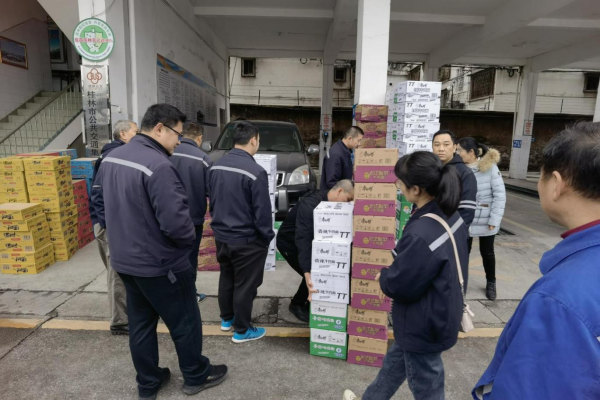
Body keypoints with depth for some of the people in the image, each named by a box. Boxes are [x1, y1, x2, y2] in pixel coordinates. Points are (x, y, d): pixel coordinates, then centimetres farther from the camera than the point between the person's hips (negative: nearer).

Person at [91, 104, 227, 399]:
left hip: (124, 260, 9)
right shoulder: (159, 166, -27)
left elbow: (98, 198, 15)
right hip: (160, 264, -8)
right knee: (185, 323, 12)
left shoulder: (111, 158, 4)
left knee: (140, 324, 21)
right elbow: (175, 220, -31)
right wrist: (189, 239, -10)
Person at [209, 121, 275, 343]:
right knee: (245, 285, 8)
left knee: (226, 279, 23)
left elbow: (211, 201, 11)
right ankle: (241, 330, 23)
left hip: (221, 236, 7)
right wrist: (267, 237, -4)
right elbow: (262, 212, -19)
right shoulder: (255, 171, -22)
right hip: (246, 240, -7)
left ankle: (226, 319, 41)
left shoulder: (216, 167, 1)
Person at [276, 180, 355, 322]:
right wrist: (307, 273, -52)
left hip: (308, 241, 8)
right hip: (289, 243, -8)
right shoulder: (311, 204, -35)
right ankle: (297, 305, 10)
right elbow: (302, 238, -45)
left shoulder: (328, 204, -6)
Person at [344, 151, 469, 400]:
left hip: (424, 324, -9)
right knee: (394, 362, 28)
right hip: (441, 312, 9)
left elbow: (400, 285, -26)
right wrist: (391, 272, 4)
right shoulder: (450, 217, -5)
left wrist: (383, 276, -4)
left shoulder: (421, 234, -36)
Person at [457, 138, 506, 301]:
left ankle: (491, 283, 37)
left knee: (487, 252, 15)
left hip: (486, 221, -1)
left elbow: (500, 194, -10)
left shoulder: (490, 167, -12)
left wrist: (494, 220, -12)